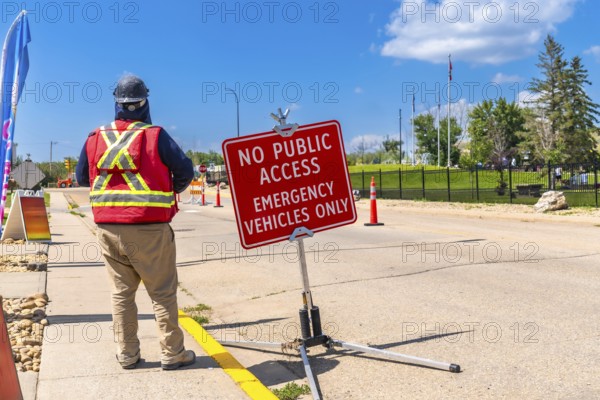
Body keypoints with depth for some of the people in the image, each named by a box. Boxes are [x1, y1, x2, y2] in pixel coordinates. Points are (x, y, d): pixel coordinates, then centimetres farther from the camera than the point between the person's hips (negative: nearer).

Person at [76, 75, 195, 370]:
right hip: (149, 229, -4)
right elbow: (185, 171, -5)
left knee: (122, 292, 14)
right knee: (163, 293, 5)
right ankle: (172, 354, 12)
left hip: (108, 229, 4)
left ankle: (127, 354, 21)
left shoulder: (95, 138, 4)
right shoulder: (155, 135, -8)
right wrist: (171, 190, 14)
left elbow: (82, 178, 14)